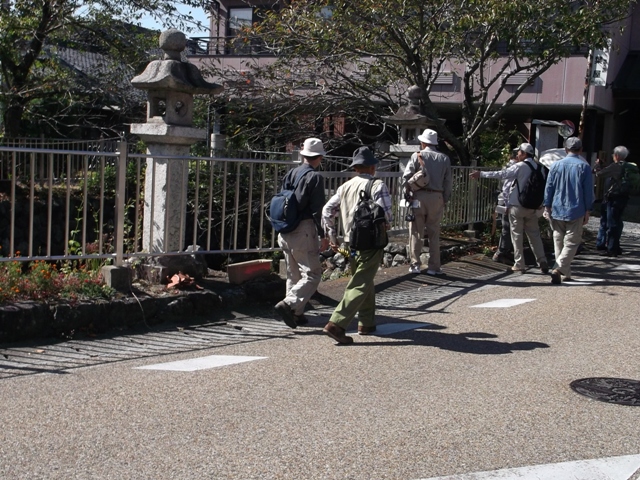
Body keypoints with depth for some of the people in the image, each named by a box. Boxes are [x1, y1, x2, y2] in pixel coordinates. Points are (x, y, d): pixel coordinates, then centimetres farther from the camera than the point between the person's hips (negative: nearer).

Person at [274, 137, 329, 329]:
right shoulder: (315, 177, -10)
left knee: (293, 274, 15)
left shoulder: (291, 174, 11)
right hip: (304, 230, -8)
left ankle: (296, 313, 18)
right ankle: (289, 304, -20)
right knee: (312, 273, -4)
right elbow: (318, 209, -14)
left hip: (285, 231, 8)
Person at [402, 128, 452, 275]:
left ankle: (415, 264, 6)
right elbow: (448, 182, 6)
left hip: (419, 197, -2)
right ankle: (434, 267, 9)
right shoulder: (444, 159, 7)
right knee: (434, 234, 8)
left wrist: (408, 192, 5)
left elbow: (406, 177, -7)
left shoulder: (417, 156, -1)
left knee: (416, 232, 6)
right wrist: (445, 200, 13)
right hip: (437, 198, 2)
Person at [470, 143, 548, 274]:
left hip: (517, 206, -5)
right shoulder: (537, 167, 7)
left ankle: (519, 265, 5)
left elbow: (501, 174, -16)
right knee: (534, 235, 10)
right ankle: (543, 262, 5)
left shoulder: (520, 166, -11)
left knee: (517, 235, 3)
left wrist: (481, 174, -13)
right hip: (532, 206, 6)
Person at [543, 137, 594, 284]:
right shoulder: (584, 166, -5)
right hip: (575, 211, -3)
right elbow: (588, 191, -4)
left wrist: (547, 207, 10)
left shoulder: (556, 165, 2)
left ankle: (565, 273, 20)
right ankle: (558, 269, -19)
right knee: (572, 242, 0)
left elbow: (549, 188, 4)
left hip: (557, 211, 3)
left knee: (559, 242, 14)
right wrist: (587, 211, 3)